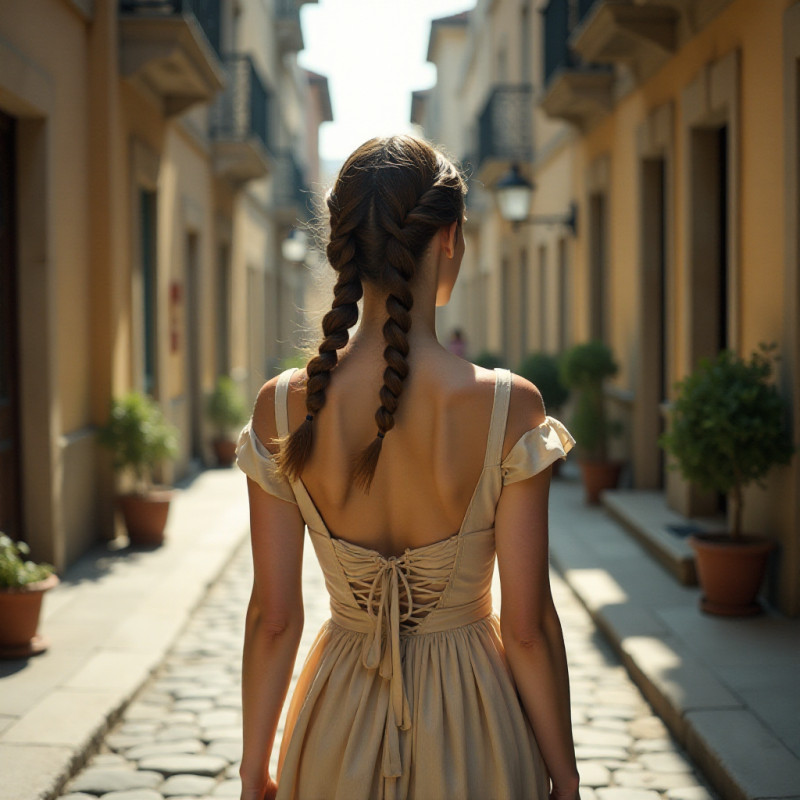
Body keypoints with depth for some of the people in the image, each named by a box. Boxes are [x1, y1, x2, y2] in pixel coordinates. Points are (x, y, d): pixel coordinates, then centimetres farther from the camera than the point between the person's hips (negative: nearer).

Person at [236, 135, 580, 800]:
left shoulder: (283, 407, -12)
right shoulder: (508, 407, -18)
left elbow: (273, 619, -7)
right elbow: (528, 626, -14)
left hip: (339, 741, 2)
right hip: (472, 735, -1)